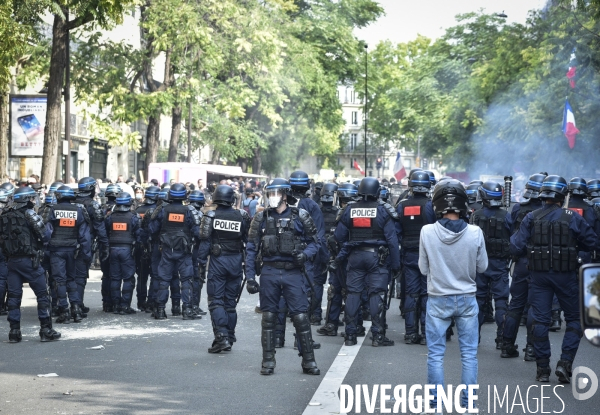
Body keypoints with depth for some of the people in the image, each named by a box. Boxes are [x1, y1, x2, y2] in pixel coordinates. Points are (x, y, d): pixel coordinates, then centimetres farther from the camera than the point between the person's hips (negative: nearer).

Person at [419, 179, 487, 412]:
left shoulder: (427, 232, -14)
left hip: (438, 300, 0)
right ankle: (467, 403, 16)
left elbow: (423, 269, -3)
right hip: (467, 299, 1)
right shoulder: (475, 233, -13)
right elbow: (482, 267, 0)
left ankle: (436, 403, 14)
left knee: (435, 355, 9)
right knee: (469, 354, 11)